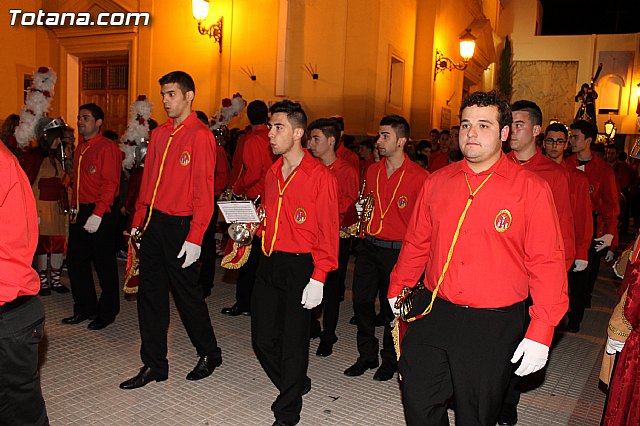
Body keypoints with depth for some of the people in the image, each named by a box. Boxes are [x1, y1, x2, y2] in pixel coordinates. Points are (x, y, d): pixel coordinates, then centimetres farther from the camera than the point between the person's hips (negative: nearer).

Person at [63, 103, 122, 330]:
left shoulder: (108, 147, -10)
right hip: (78, 213, 9)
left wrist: (97, 214, -23)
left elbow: (110, 183, -18)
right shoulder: (81, 148, 17)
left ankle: (107, 312, 15)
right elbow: (77, 181, 20)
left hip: (99, 215, -9)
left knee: (104, 265, 2)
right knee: (75, 262, 12)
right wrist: (74, 209, 11)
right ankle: (85, 308, 26)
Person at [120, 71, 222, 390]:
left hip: (180, 226, -7)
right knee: (150, 294, 10)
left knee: (187, 293, 5)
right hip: (153, 223, 7)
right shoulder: (159, 135, 12)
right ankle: (153, 366, 23)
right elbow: (148, 181, 16)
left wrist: (195, 238, -19)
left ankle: (209, 354, 27)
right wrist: (138, 222, 12)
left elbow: (204, 190, -16)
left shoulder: (200, 136, -11)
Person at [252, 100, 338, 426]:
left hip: (300, 267, -7)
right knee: (262, 339, 12)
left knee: (293, 343, 3)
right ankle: (297, 385, 39)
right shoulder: (272, 173, 12)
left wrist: (318, 278, -16)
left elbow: (328, 230, -11)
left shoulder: (320, 175, -9)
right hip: (268, 264, 7)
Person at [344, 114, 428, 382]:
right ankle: (367, 355, 27)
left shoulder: (419, 177, -10)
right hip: (369, 246, 5)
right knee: (361, 301, 8)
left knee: (393, 308, 7)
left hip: (397, 250, -5)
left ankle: (390, 360, 27)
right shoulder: (372, 171, 9)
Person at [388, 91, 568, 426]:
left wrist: (540, 332, -14)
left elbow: (547, 264, -10)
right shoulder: (438, 182, 5)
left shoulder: (531, 189, -7)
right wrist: (398, 289, 15)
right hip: (431, 312, 4)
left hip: (492, 326, -3)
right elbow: (416, 244, 14)